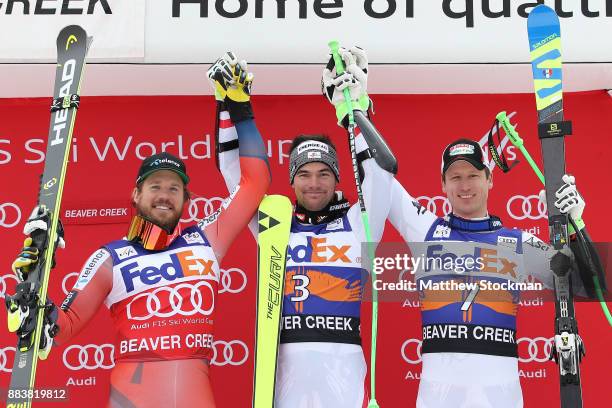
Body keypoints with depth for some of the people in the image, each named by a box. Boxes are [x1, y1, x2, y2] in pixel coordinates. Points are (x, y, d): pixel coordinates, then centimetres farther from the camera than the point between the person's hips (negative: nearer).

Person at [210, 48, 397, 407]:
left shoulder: (356, 224, 9)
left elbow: (381, 172, -3)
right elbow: (236, 173, 12)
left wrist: (352, 108, -8)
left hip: (344, 366, -1)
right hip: (285, 366, 2)